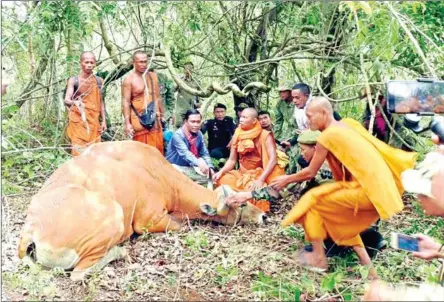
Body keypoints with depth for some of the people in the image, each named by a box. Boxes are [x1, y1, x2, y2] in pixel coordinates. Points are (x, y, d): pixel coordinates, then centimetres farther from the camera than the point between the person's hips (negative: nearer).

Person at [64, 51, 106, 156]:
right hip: (78, 120, -4)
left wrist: (104, 121, 9)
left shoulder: (99, 81, 7)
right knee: (80, 150, -9)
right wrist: (74, 102, -39)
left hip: (94, 121, 4)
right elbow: (66, 100, -16)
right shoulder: (73, 80, -6)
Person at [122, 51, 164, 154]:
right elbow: (126, 102, -10)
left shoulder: (153, 76, 12)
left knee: (157, 150, 7)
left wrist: (162, 114, 18)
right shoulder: (129, 79, -6)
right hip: (139, 120, -5)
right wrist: (127, 123, -16)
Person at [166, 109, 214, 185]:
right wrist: (198, 163, -51)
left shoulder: (199, 134, 2)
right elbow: (185, 153, -33)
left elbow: (204, 153, 6)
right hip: (176, 167, -7)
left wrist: (209, 167, -14)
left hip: (190, 167, 7)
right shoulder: (178, 135, -19)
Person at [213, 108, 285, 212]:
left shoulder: (265, 135, -10)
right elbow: (232, 160, 6)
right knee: (222, 179, -21)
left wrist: (260, 180, -28)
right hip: (242, 174, 5)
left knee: (255, 189, -35)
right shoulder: (237, 135, 5)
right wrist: (221, 172, -13)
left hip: (260, 174, -5)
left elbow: (273, 159, -18)